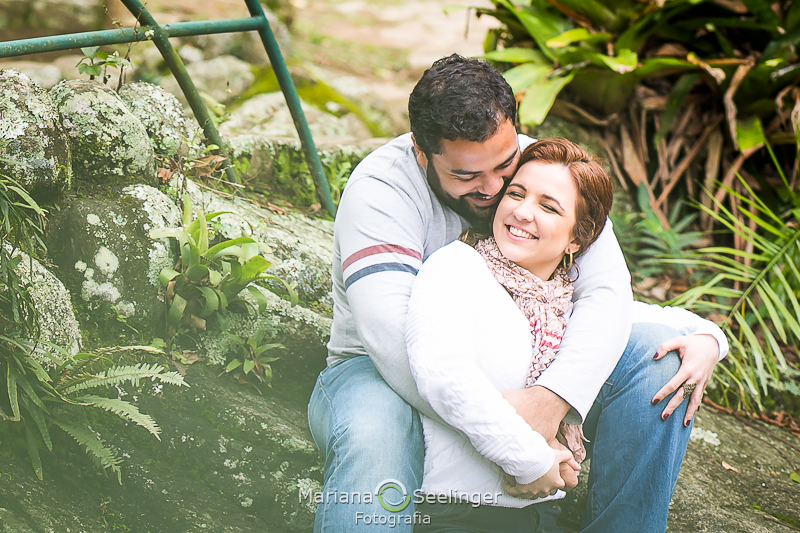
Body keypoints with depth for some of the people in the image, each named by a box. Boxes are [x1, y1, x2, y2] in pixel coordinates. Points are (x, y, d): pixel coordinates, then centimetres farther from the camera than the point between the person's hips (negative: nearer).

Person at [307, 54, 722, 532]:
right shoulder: (381, 189, -22)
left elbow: (606, 291, -21)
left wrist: (552, 398, -41)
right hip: (394, 375, -4)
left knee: (659, 358, -16)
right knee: (371, 439, -41)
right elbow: (393, 337, -34)